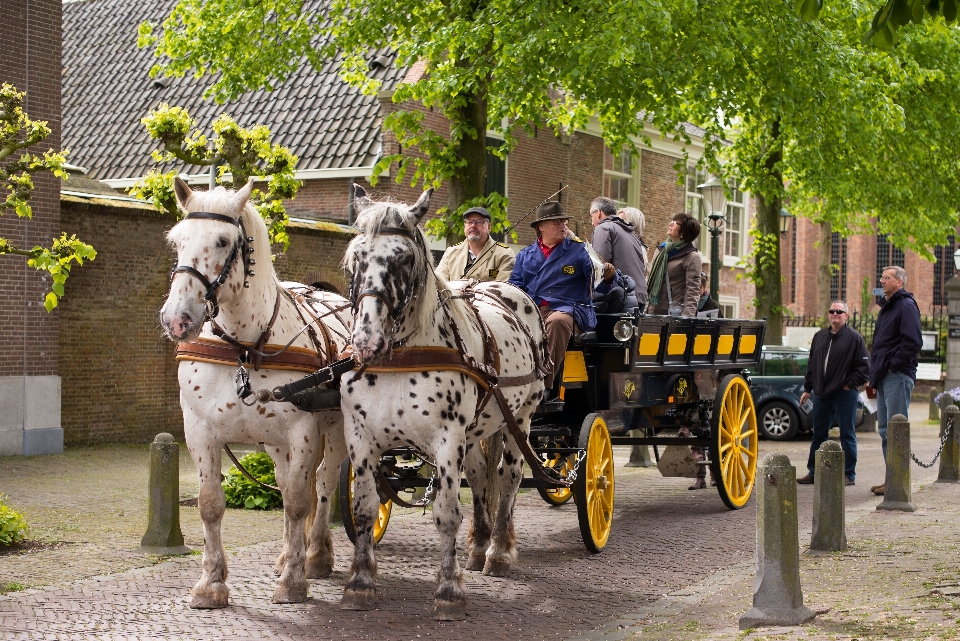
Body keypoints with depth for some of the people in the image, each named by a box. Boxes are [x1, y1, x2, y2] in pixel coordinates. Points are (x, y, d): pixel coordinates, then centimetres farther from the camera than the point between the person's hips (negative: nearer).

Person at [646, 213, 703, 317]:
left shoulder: (692, 257, -4)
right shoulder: (660, 250, 16)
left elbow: (693, 292, -9)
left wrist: (686, 318, -20)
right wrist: (646, 309, 12)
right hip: (654, 312, 6)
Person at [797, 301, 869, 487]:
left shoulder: (854, 338, -4)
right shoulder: (819, 337, 14)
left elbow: (864, 367, -6)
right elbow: (811, 365, 19)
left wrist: (850, 384, -10)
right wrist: (807, 388, 14)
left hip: (844, 395, -6)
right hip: (821, 395, 6)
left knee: (847, 435, 0)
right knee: (818, 435, 10)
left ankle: (849, 475, 6)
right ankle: (813, 472, 17)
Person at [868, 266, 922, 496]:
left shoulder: (906, 306, -8)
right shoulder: (886, 308, 21)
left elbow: (913, 342, -19)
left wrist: (893, 365, -17)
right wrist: (874, 374, 17)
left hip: (897, 376, -10)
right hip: (884, 377, 10)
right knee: (885, 431, 11)